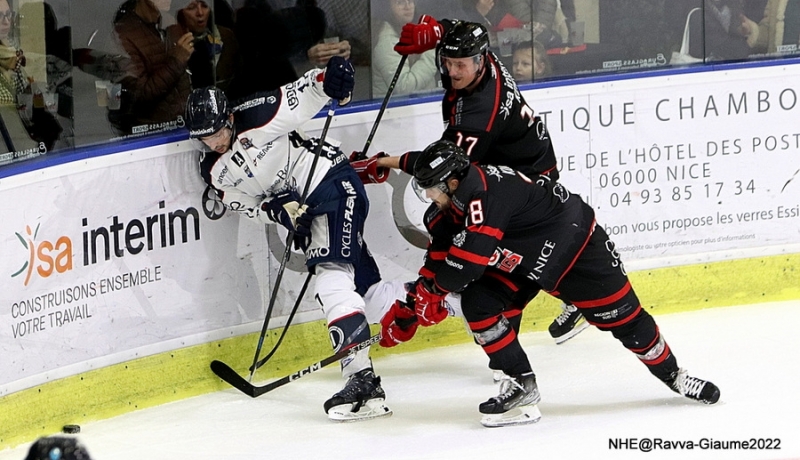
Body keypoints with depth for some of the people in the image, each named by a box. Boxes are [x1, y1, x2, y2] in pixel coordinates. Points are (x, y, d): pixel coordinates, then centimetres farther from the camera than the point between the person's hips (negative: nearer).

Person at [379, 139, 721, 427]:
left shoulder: (483, 192, -36)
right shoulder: (446, 211, -6)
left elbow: (470, 257, -40)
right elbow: (438, 261, 5)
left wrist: (433, 288, -22)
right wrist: (408, 309, 0)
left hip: (574, 243, -8)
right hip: (519, 257, 8)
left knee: (622, 316, 0)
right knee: (478, 304, -12)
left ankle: (672, 375, 24)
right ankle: (521, 388, -4)